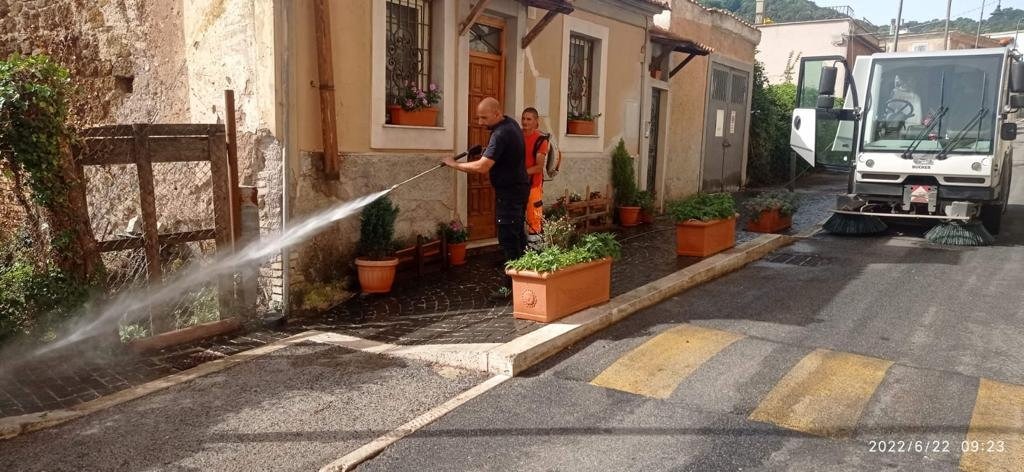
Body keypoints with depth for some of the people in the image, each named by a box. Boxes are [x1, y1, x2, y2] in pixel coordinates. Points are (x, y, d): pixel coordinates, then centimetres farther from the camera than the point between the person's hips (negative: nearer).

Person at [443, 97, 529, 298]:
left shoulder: (500, 135, -24)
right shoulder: (511, 123, 7)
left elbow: (481, 167, -31)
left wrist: (454, 164, -19)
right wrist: (485, 151, 13)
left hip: (509, 192, -10)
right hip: (519, 187, 10)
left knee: (508, 239, -7)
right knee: (518, 234, 17)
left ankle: (512, 287, -4)